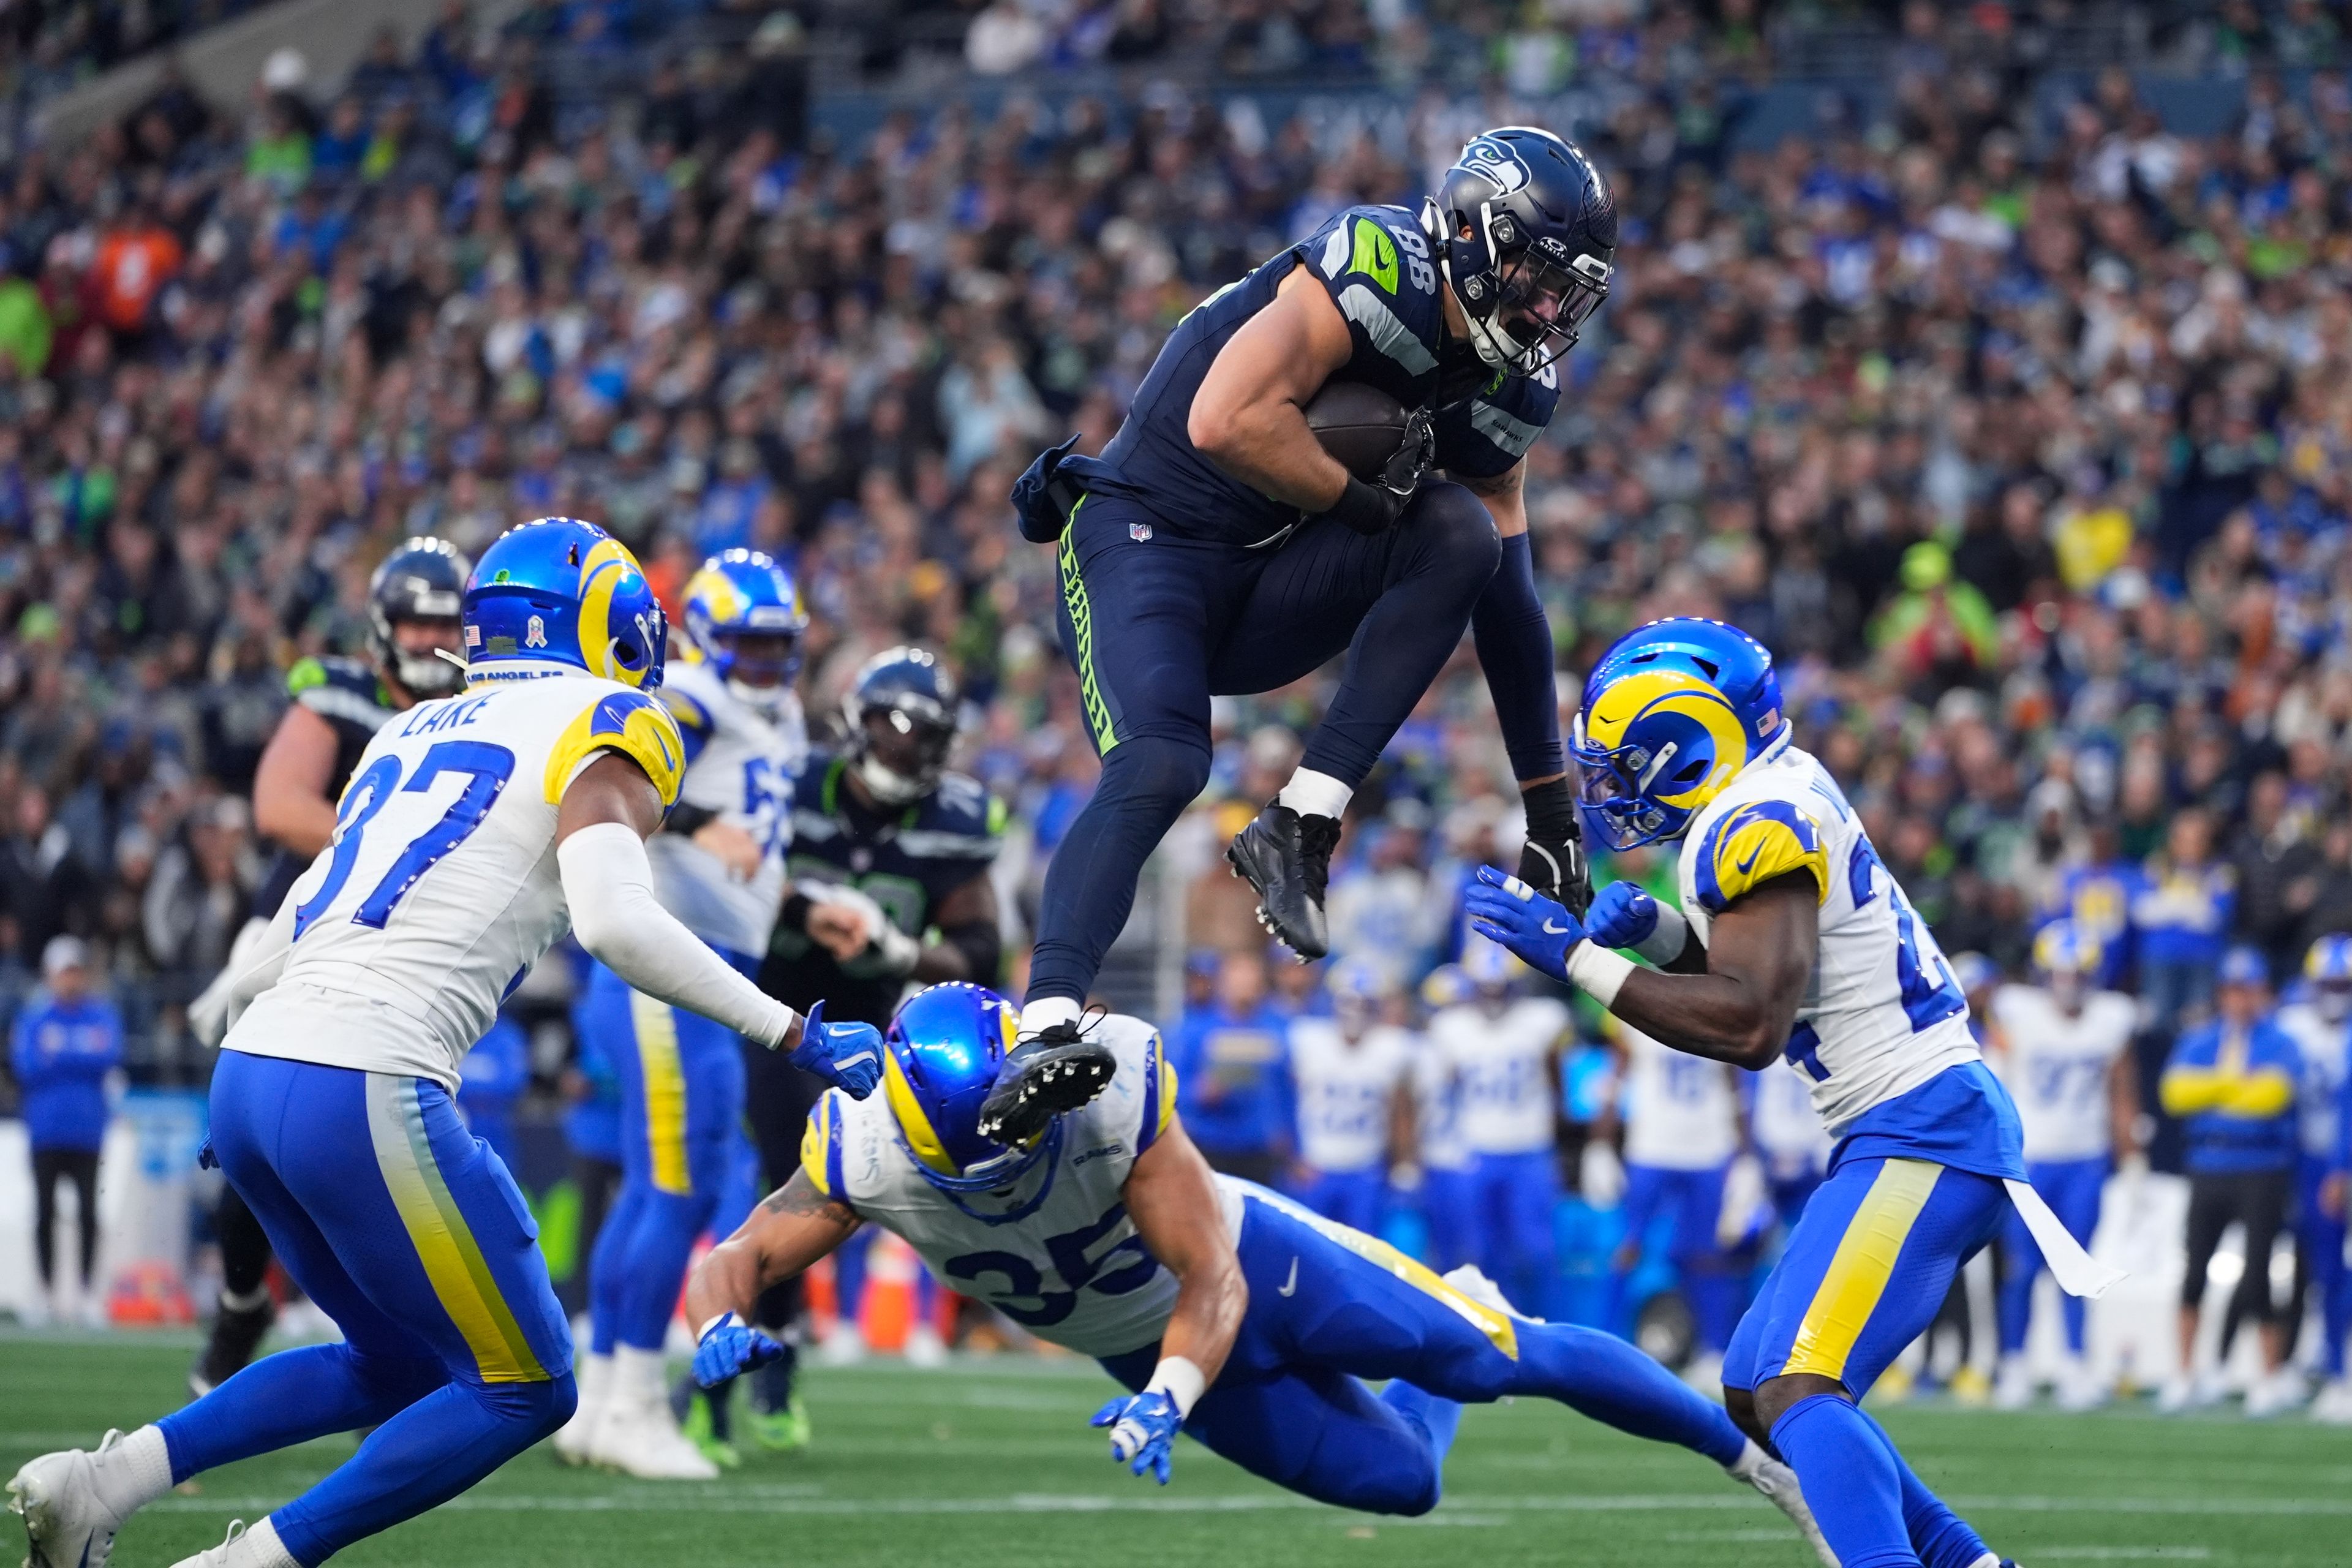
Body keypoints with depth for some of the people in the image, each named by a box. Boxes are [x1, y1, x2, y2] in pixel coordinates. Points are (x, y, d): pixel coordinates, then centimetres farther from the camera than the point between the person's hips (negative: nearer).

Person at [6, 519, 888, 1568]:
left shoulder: (413, 734, 24)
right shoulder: (601, 732, 1)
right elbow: (614, 922, -15)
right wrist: (795, 1035, -10)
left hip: (248, 1081, 8)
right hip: (363, 1094, -8)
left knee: (402, 1366, 22)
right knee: (522, 1391, 6)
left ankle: (101, 1482, 11)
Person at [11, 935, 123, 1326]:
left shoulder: (102, 1016, 6)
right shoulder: (34, 1017, 5)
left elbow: (109, 1058, -9)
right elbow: (27, 1067, -7)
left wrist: (55, 1059, -10)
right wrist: (81, 1060, -11)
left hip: (87, 1129, 0)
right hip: (46, 1129, 0)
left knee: (88, 1212, -3)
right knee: (45, 1212, 2)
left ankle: (88, 1290, 1)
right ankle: (48, 1290, 9)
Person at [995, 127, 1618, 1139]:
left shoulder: (1503, 388, 6)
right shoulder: (1377, 271, -18)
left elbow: (1509, 605, 13)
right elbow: (1226, 421, -30)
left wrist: (1550, 808, 13)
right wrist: (1365, 501, -16)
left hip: (1268, 595, 7)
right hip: (1147, 538, -7)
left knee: (1465, 535, -17)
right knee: (1161, 768, -30)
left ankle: (1300, 828, -22)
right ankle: (1044, 1033, -34)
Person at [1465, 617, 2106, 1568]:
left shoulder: (1761, 824, -16)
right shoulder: (1774, 798, 14)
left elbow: (1750, 1024, -25)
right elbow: (1747, 973, 26)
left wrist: (1577, 955, -20)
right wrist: (1650, 927, 6)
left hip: (1923, 1131, -10)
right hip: (1915, 1138, 10)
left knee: (1800, 1391, -23)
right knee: (1755, 1392, 16)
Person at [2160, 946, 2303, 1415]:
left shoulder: (2279, 1044, 0)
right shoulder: (2198, 1042, 11)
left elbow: (2273, 1094, -17)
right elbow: (2175, 1092, -5)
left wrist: (2212, 1091, -7)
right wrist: (2236, 1086, -12)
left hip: (2263, 1170, -3)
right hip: (2208, 1167, 3)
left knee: (2256, 1277, -4)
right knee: (2195, 1273, 4)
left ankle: (2272, 1380, 7)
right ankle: (2186, 1373, 14)